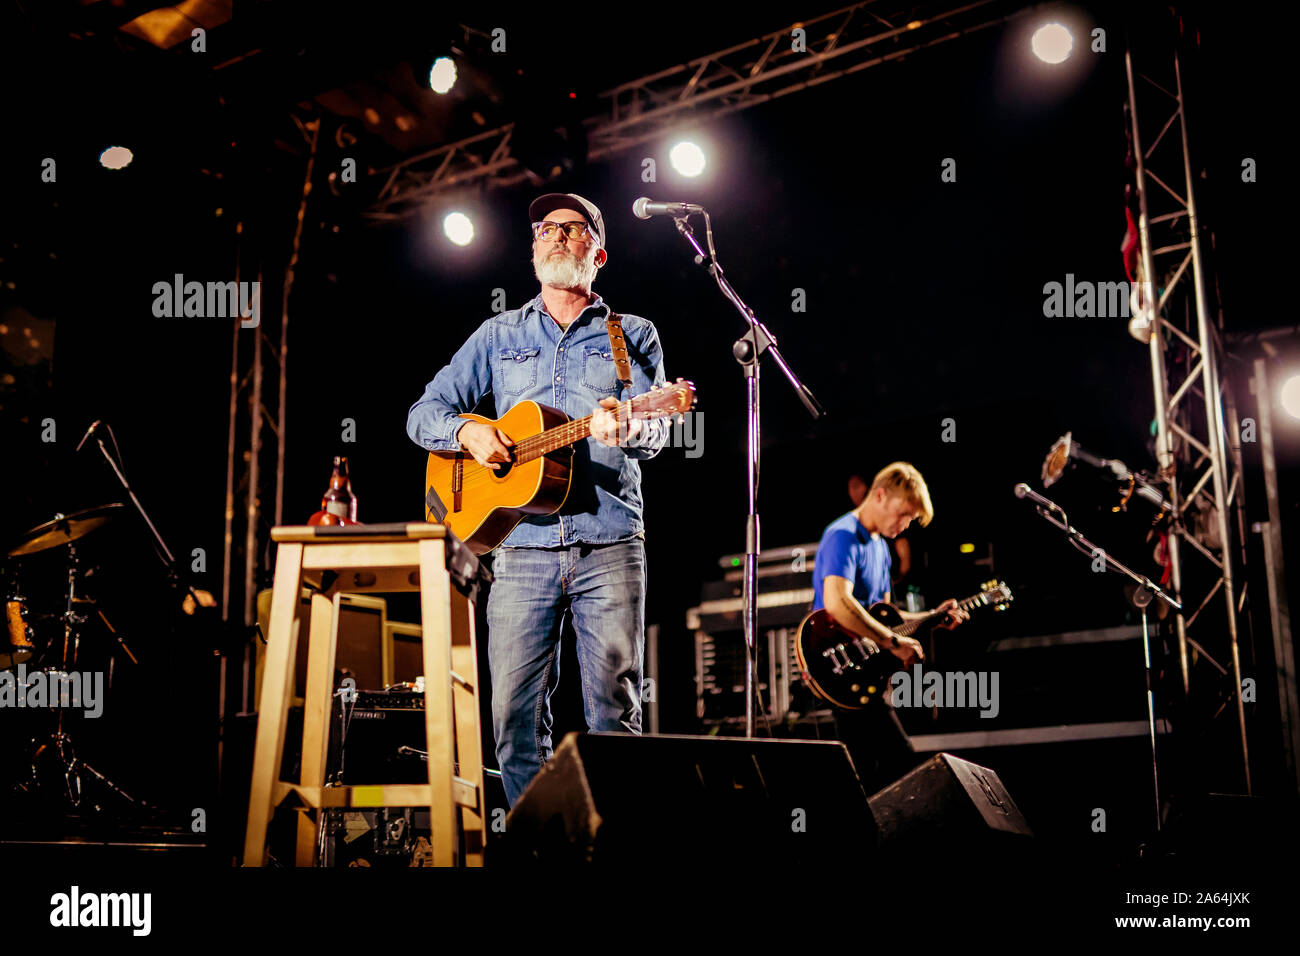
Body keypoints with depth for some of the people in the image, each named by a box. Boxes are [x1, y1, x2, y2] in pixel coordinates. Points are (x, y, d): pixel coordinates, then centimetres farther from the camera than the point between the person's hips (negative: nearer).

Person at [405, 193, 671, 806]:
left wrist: (624, 428, -25)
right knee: (515, 713, -2)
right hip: (523, 546, 2)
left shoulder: (634, 336, 14)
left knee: (615, 713, -3)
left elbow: (655, 432, 0)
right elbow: (423, 414, 16)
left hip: (610, 547, -1)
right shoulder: (500, 335, 19)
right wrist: (467, 431, -7)